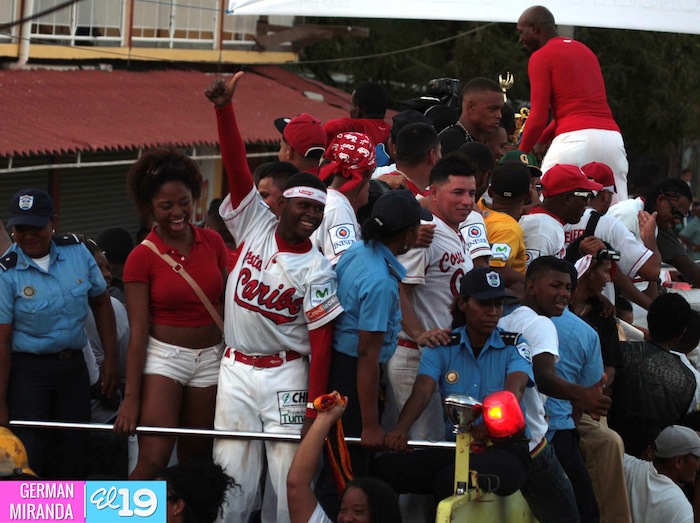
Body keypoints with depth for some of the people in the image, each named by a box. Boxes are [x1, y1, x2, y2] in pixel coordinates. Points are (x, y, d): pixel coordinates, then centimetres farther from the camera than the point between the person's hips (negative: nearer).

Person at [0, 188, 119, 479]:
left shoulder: (77, 252, -1)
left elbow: (101, 303, 12)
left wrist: (111, 358, 8)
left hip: (73, 366, 4)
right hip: (28, 370, -4)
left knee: (71, 459, 9)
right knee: (28, 462, -6)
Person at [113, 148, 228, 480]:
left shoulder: (212, 243, 4)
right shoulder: (142, 257, -7)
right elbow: (138, 331, -9)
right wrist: (131, 397, -13)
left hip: (210, 357, 4)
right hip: (163, 356, -4)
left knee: (195, 459, 7)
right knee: (153, 461, -15)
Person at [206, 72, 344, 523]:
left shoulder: (318, 271, -7)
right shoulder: (255, 224, -1)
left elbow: (321, 344, -9)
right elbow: (237, 164, -10)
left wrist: (315, 410, -15)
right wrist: (225, 108, -23)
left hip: (285, 376, -2)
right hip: (237, 369, 2)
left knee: (288, 482, -4)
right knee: (233, 483, 2)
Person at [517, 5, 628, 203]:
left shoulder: (541, 57, 2)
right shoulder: (584, 51, 25)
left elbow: (538, 117, -4)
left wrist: (521, 154, 8)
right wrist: (542, 140, 36)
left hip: (576, 139, -7)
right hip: (612, 136, 7)